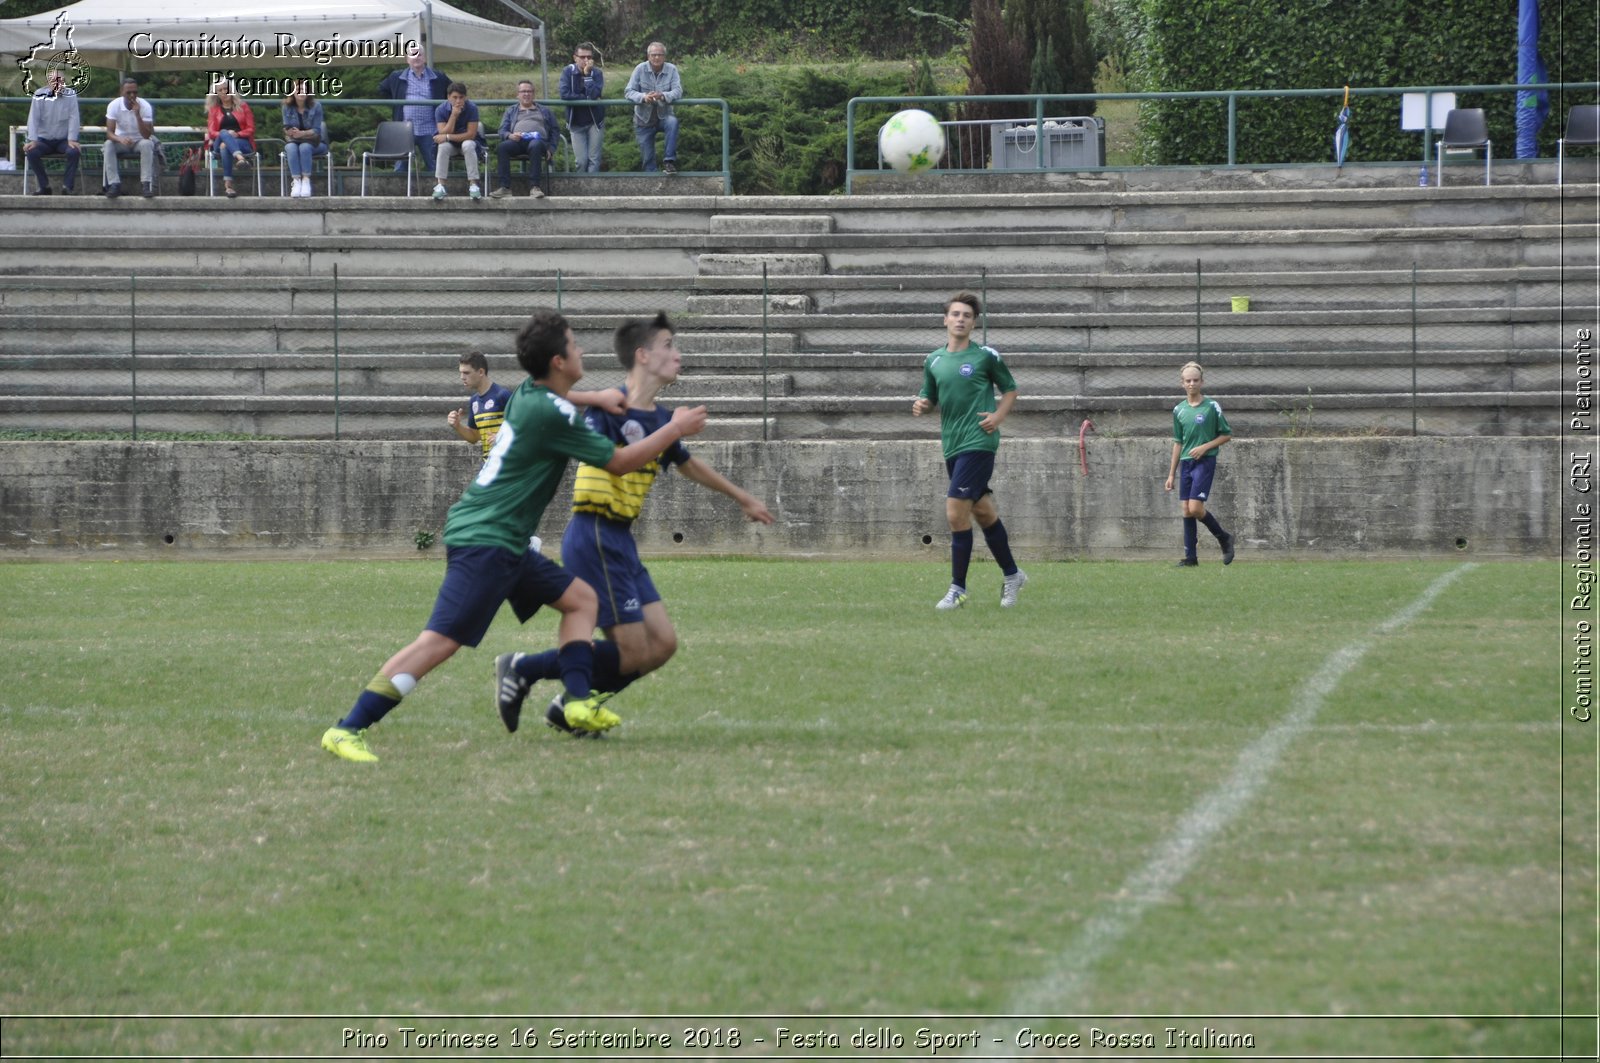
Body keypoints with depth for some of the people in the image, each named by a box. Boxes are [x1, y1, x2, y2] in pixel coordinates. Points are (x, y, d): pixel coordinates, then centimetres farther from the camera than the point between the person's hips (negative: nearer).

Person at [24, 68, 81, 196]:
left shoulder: (70, 95, -3)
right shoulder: (39, 96, -4)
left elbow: (74, 118, -8)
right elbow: (33, 118, -8)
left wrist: (72, 140, -19)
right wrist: (33, 140, -19)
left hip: (63, 140, -1)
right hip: (44, 140, 1)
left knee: (74, 152, -31)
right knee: (31, 152, -28)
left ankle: (68, 186, -17)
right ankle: (44, 186, -14)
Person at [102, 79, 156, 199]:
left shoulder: (145, 106, -18)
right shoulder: (114, 105, -16)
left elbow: (146, 135, -26)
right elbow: (109, 132, -22)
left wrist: (137, 115, -36)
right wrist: (120, 139, -45)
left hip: (139, 140, -1)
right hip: (121, 139, 1)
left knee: (147, 144, -35)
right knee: (108, 145, -32)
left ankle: (146, 184, -31)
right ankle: (114, 184, -31)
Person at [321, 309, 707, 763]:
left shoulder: (528, 393, 10)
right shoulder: (551, 414, -16)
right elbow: (619, 462, -7)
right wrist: (676, 429, 4)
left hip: (503, 544, 11)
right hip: (483, 543, -11)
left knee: (580, 598, 15)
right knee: (440, 641, -18)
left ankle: (578, 702, 6)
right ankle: (347, 730, -23)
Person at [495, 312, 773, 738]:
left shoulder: (660, 419, 14)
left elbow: (689, 464, 32)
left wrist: (744, 499, 43)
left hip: (621, 541, 9)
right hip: (594, 538, -9)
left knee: (662, 644, 6)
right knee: (633, 652, -8)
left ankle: (569, 709, 16)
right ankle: (521, 669, 4)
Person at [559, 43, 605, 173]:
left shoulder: (597, 73, -6)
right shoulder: (568, 71, -5)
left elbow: (594, 95, -22)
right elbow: (564, 94, -17)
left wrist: (587, 74, -24)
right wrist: (586, 97, -15)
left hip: (595, 121, 0)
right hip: (576, 123, 0)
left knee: (594, 159, -4)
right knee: (581, 161, -4)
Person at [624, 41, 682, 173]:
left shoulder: (672, 70, -5)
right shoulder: (640, 69, -4)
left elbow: (678, 91, -17)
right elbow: (628, 92, -11)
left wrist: (663, 96, -38)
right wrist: (643, 97, -32)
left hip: (663, 116, -1)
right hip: (644, 119, 1)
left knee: (672, 122, -34)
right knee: (647, 157, 1)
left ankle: (669, 161, -30)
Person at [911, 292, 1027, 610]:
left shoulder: (985, 356, -3)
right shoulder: (934, 361, 11)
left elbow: (1010, 389, 7)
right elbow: (930, 399, 20)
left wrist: (998, 416, -9)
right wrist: (920, 405, -3)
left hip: (978, 444, -6)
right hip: (952, 447, 6)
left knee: (956, 512, -13)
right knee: (983, 511, 14)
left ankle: (958, 588, -6)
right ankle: (1011, 574, 30)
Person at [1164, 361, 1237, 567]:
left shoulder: (1212, 406, -5)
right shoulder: (1179, 410, 9)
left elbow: (1227, 434, 1)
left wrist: (1205, 447, -13)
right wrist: (1171, 474, 14)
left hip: (1205, 461, -5)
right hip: (1185, 463, 5)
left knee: (1195, 508, -15)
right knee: (1186, 511, 3)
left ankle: (1224, 538, 6)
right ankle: (1190, 557, 7)